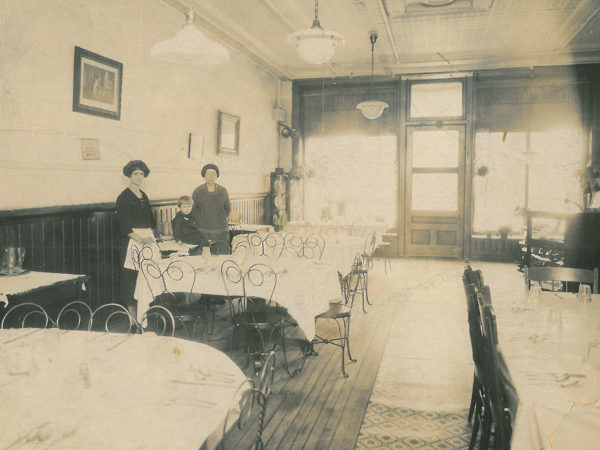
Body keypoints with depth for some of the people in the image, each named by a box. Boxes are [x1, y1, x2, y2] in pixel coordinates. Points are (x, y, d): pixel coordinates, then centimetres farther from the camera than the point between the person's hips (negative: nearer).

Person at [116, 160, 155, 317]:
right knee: (130, 276, -5)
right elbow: (125, 225, -13)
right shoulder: (124, 197, -5)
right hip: (130, 243, -6)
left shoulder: (143, 196, 17)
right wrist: (141, 239, -24)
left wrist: (150, 235, 6)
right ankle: (131, 311, 1)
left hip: (145, 241, 6)